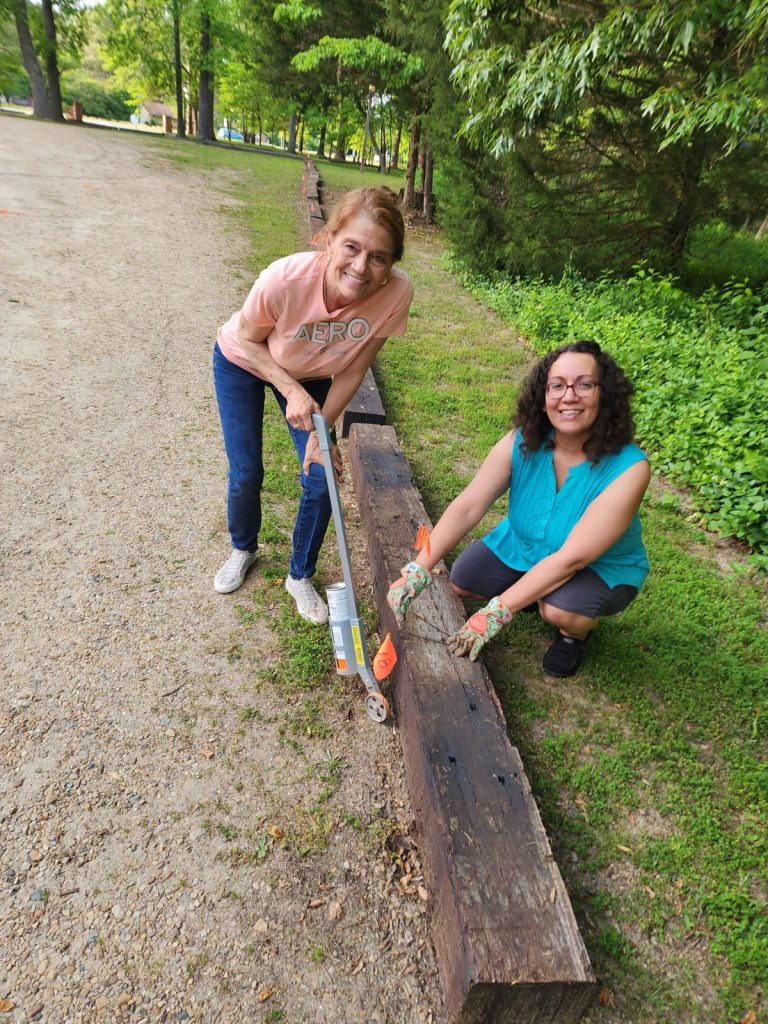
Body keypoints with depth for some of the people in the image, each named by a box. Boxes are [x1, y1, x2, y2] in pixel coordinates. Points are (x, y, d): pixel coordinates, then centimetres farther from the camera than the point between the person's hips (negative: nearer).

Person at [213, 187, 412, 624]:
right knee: (246, 476, 1)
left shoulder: (397, 293, -34)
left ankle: (301, 576, 24)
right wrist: (291, 390, -29)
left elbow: (352, 370, -19)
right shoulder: (285, 278, -40)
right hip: (243, 363, -2)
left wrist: (321, 430, -21)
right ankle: (243, 549, 36)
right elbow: (248, 340, -18)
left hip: (312, 376, 2)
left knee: (321, 480, -2)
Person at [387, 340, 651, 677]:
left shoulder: (628, 468, -33)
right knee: (462, 581, -9)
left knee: (561, 610, -33)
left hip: (602, 567, -4)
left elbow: (572, 558, -36)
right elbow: (467, 507, -27)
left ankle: (575, 632, 6)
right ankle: (539, 598, 17)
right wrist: (418, 569, -40)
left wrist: (498, 611, -39)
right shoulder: (521, 443, -22)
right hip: (522, 546, 4)